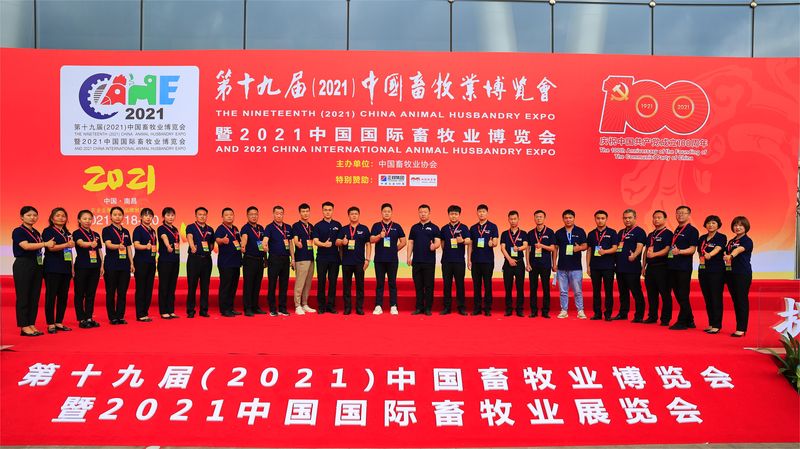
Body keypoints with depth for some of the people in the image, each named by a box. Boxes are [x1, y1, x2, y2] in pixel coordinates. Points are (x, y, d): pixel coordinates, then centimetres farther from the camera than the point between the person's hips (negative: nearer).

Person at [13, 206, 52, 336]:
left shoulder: (36, 233, 16)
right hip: (23, 265, -7)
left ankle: (32, 325, 13)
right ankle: (24, 327, 1)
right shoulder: (18, 231, -5)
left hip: (37, 266, 7)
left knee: (35, 296, 7)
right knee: (23, 296, -3)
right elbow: (26, 246, -20)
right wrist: (45, 244, -27)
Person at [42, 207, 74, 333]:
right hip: (52, 268, -6)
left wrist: (72, 267, 17)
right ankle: (50, 324, 2)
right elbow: (51, 247, -16)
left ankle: (59, 322, 14)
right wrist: (66, 245, -31)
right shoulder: (48, 231, -1)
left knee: (63, 296, 7)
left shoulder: (67, 233, 18)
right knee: (51, 296, -4)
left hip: (66, 268, 6)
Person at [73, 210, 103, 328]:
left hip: (94, 266, 5)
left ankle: (89, 318, 14)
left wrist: (102, 265, 7)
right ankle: (81, 319, 5)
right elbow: (81, 243, -23)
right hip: (82, 267, -5)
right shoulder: (77, 233, -2)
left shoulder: (96, 235, 14)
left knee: (91, 294, 8)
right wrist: (91, 244, -44)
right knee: (80, 294, 1)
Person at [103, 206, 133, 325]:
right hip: (111, 265, -4)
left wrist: (132, 263, 9)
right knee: (111, 292, 2)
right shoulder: (107, 230, -2)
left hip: (124, 264, 4)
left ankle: (120, 316, 12)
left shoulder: (126, 232, 13)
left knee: (123, 292, 5)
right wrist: (118, 246, -38)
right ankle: (112, 317, 9)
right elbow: (108, 244, -17)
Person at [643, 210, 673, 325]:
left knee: (665, 294, -3)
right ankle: (652, 316, 18)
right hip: (650, 267, 7)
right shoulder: (650, 235, 19)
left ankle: (665, 319, 1)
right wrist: (644, 266, 15)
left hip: (662, 267, -7)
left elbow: (667, 249, -15)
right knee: (651, 294, 10)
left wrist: (654, 254, -28)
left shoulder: (668, 233, -3)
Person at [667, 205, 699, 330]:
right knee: (678, 295, 11)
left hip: (684, 268, -8)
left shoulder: (692, 230, -6)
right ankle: (689, 321, 21)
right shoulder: (676, 230, 18)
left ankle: (682, 322, 2)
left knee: (683, 296, -4)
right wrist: (670, 252, 8)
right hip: (673, 267, 8)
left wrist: (679, 251, -29)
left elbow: (692, 249, -14)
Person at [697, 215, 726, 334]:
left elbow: (717, 249, -23)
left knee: (716, 298, -5)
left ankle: (717, 325, 1)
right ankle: (711, 324, 16)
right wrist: (701, 260, 2)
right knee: (707, 298, 9)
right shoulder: (702, 238, 13)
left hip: (717, 271, -6)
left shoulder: (721, 237, -4)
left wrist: (709, 255, -42)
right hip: (703, 270, 6)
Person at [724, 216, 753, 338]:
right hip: (731, 273, 7)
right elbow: (726, 253, 21)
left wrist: (730, 256, -44)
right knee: (735, 301, 9)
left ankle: (741, 329, -4)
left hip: (743, 274, -7)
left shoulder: (747, 241, -6)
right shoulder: (731, 241, 16)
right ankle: (740, 326, 15)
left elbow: (739, 250, -27)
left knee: (742, 301, -5)